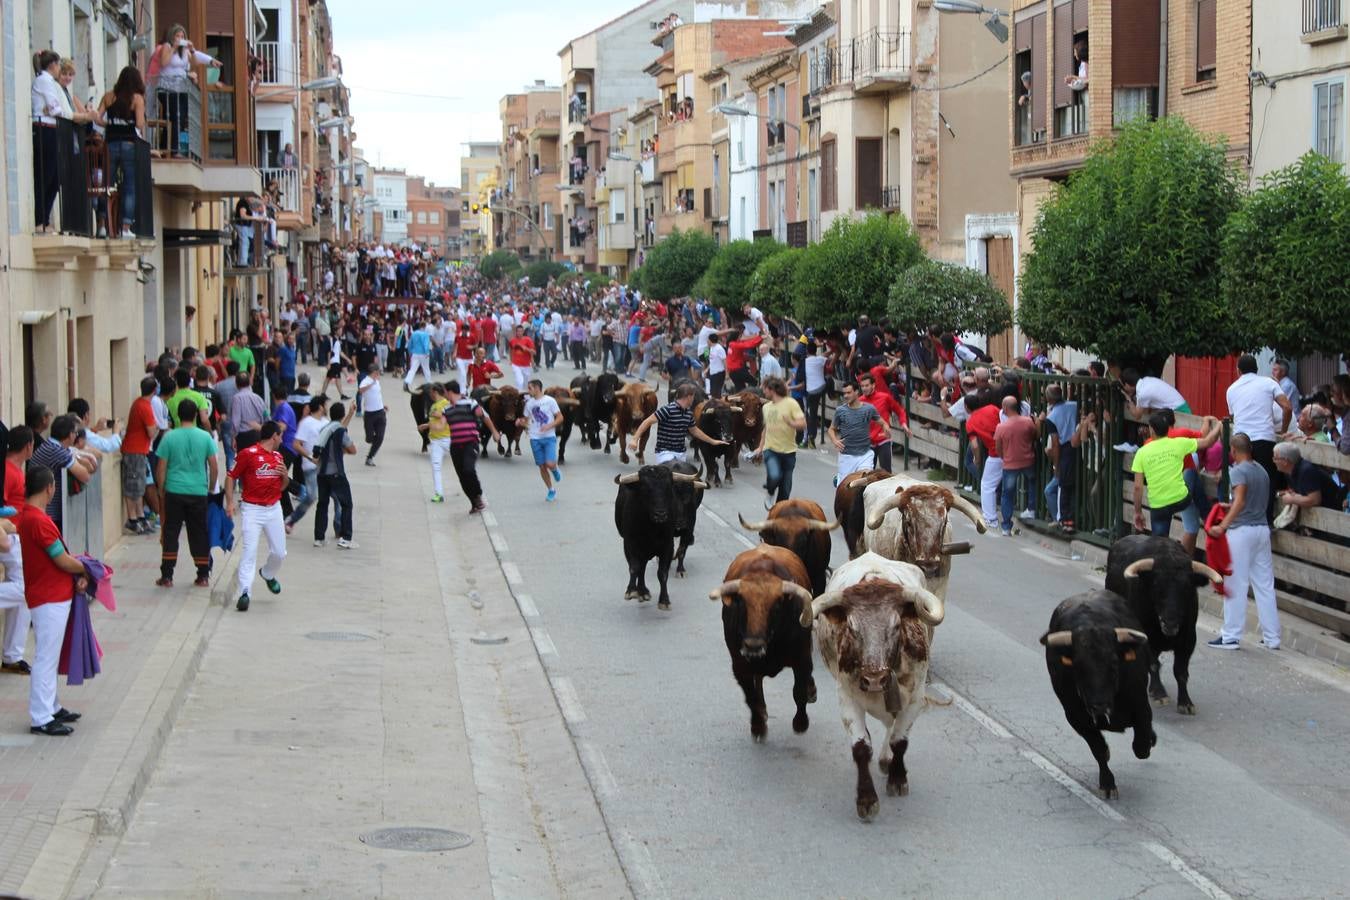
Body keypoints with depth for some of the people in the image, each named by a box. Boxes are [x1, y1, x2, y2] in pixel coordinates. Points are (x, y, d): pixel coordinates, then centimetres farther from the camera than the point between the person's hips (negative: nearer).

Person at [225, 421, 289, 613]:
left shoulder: (278, 457, 12)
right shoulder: (248, 453, -9)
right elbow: (231, 477, -6)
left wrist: (285, 475, -1)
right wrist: (230, 502, -15)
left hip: (274, 509, 6)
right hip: (252, 509, -6)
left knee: (279, 553, 10)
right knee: (249, 552, -13)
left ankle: (268, 574, 41)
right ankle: (244, 593, -16)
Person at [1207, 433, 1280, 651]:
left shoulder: (1238, 471, -10)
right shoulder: (1262, 471, 13)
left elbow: (1239, 502, -23)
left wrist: (1222, 526, -28)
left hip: (1242, 531, -7)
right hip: (1262, 529, 7)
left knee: (1235, 585, -2)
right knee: (1265, 586, 9)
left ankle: (1231, 637, 1)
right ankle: (1272, 637, 12)